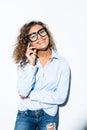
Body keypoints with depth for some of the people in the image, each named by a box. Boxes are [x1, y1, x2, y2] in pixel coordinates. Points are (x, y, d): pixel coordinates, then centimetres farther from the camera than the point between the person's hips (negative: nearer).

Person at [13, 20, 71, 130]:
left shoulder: (62, 63, -8)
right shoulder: (24, 62, -3)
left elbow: (61, 97, -12)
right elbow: (23, 92, -14)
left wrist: (30, 95, -11)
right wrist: (31, 64, -18)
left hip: (49, 115, 0)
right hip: (25, 113, 1)